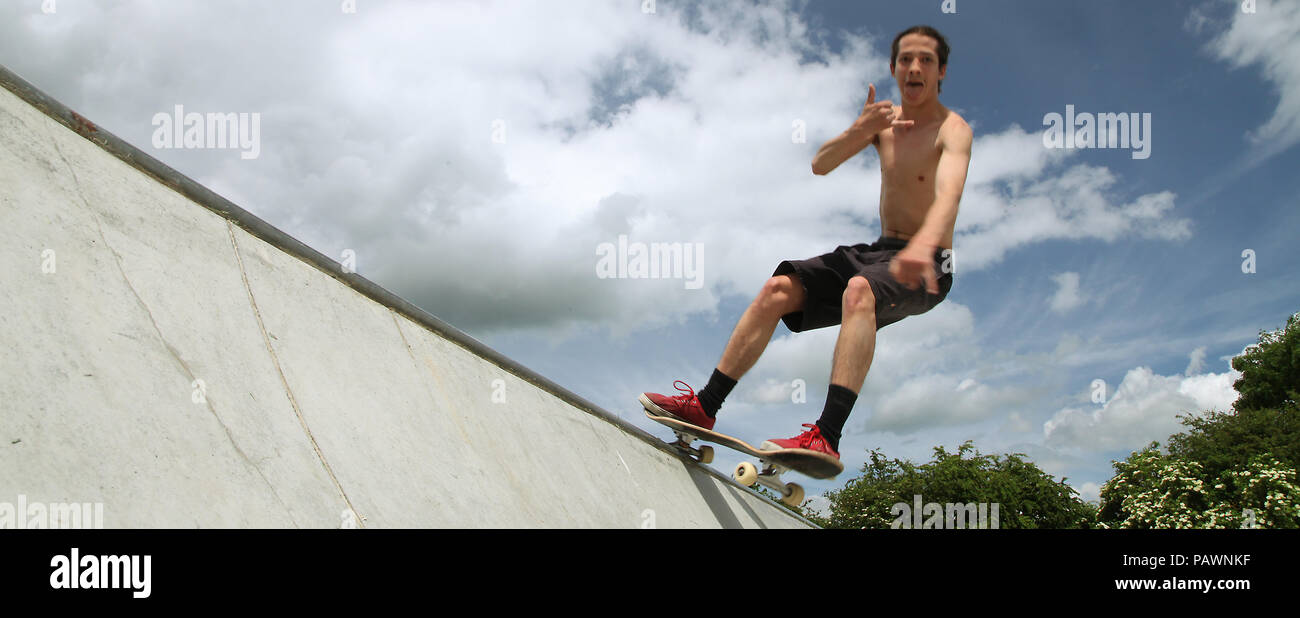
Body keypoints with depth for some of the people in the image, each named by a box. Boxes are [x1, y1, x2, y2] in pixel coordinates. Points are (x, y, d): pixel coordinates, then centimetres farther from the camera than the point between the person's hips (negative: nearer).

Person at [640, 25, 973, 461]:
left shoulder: (952, 130, -10)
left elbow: (949, 193, -31)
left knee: (859, 290, -39)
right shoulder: (885, 120, 11)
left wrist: (922, 245, -52)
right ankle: (704, 406, -5)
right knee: (779, 288, -9)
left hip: (927, 266, -7)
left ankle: (826, 438, -50)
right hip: (880, 250, 7)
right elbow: (820, 165, 2)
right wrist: (860, 129, -19)